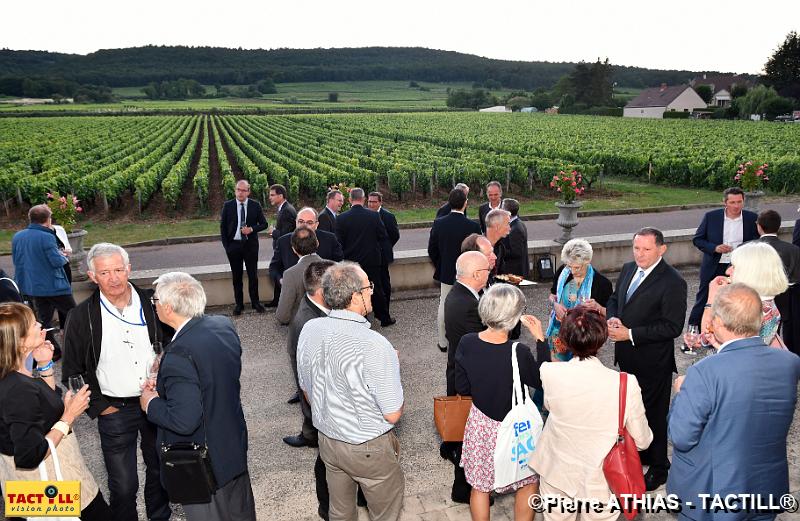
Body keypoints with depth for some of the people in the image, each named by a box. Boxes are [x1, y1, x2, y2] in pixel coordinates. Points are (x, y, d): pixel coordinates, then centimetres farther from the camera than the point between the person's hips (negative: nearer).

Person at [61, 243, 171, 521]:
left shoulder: (151, 303, -6)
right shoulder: (81, 317, -8)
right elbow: (72, 372, -1)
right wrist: (98, 407, -5)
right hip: (115, 410, -2)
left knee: (159, 470, 19)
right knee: (123, 485, 7)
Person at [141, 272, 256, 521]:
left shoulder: (180, 354, -32)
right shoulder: (224, 325, -8)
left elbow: (184, 421, -32)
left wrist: (151, 403, -14)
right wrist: (164, 385, 3)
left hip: (204, 463, -7)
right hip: (234, 445, 7)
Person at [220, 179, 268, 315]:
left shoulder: (255, 205, 0)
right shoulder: (228, 206, 1)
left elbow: (264, 224, 4)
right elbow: (223, 226, 4)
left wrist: (252, 229, -15)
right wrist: (226, 246, -3)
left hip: (250, 245, 0)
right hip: (233, 245, 0)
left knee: (253, 275, 5)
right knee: (236, 277, 8)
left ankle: (255, 302, 18)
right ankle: (238, 303, 18)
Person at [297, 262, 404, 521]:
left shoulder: (308, 330, -11)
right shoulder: (375, 346, -31)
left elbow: (307, 391, 3)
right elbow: (393, 414, -21)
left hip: (327, 439, 6)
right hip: (369, 450, -5)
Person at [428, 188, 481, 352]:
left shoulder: (438, 223, -10)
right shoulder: (473, 226, -19)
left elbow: (431, 250, 0)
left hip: (446, 273, 3)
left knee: (444, 307, 16)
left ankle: (443, 342, 27)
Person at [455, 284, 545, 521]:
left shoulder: (466, 343, -16)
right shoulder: (519, 353, -28)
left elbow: (461, 388, -4)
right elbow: (543, 381, -9)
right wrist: (540, 339, -11)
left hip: (479, 423, 4)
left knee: (479, 485, 22)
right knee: (529, 482, 24)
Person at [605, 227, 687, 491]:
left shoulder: (672, 282, -19)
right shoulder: (628, 269, 4)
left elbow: (672, 327, -21)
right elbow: (614, 299, 16)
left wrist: (630, 334, -22)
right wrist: (612, 318, -6)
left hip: (653, 362, -7)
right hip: (627, 357, 7)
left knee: (654, 415, 9)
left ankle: (658, 468, 28)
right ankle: (639, 453, 44)